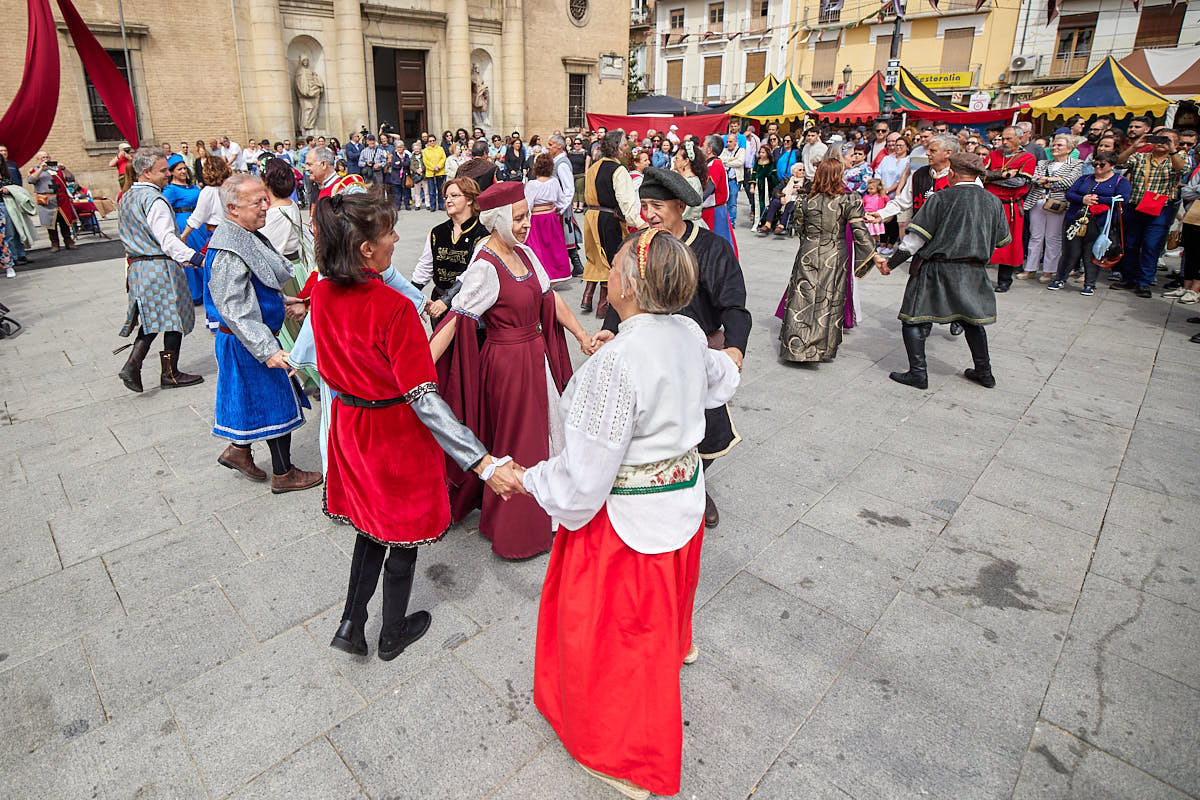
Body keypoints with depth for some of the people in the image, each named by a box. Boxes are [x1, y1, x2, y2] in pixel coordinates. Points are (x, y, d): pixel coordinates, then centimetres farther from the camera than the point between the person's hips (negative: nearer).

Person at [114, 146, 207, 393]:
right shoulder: (153, 199, -16)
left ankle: (132, 365, 6)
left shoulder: (125, 198, 14)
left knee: (153, 318, 17)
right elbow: (166, 239, -28)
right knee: (173, 318, 2)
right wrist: (192, 257, -37)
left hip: (136, 268, 9)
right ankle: (170, 374, 10)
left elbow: (128, 235, 21)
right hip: (161, 267, -9)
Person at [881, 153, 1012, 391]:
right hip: (974, 272, 6)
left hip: (938, 269, -5)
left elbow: (916, 237, -10)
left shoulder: (942, 198, -7)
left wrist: (891, 263, -2)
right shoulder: (993, 201, 8)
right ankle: (984, 371, 28)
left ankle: (918, 373, -2)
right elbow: (1003, 239, 17)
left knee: (913, 318, 2)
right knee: (973, 318, 20)